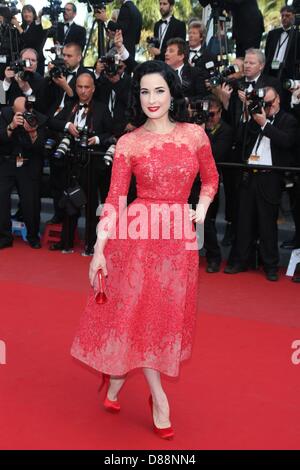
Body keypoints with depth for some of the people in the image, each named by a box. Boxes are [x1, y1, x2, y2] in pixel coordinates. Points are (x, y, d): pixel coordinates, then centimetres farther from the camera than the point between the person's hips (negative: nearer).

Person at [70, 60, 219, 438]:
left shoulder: (195, 135, 1)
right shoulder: (128, 144, -3)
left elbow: (210, 179, 15)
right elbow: (114, 200, -5)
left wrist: (202, 207, -4)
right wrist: (100, 249, -11)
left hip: (179, 238, 3)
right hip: (137, 235, -2)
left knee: (166, 314, 10)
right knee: (135, 311, 2)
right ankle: (158, 397, 20)